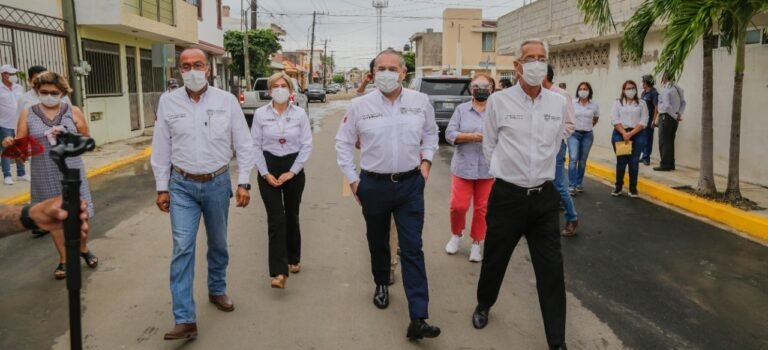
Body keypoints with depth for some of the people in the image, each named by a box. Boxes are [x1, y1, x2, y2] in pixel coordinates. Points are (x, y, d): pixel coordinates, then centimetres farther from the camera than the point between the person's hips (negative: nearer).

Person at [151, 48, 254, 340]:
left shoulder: (227, 100, -4)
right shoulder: (168, 102, -2)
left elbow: (243, 144, -1)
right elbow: (161, 148, 3)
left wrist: (243, 183, -5)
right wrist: (162, 187, 2)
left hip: (218, 183, 1)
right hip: (183, 186, 0)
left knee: (218, 244, 16)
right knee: (182, 248, -8)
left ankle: (217, 290, 40)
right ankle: (185, 319, -4)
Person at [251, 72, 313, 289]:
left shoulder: (300, 114, -2)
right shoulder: (260, 114, -2)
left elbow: (307, 145, -2)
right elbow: (255, 146, 0)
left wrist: (292, 172, -8)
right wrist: (265, 173, -7)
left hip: (294, 168, 1)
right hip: (269, 169, -1)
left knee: (291, 216, 13)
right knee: (276, 219, -8)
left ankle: (293, 259, 34)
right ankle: (279, 272, -9)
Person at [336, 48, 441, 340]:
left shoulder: (421, 102, -2)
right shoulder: (360, 105, -6)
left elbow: (431, 133, 16)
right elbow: (343, 143, 3)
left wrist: (426, 160, 3)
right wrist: (352, 179, 1)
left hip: (411, 184, 0)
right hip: (374, 184, 0)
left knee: (412, 248, -4)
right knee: (377, 242, 18)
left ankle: (418, 318, -4)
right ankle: (381, 284, 46)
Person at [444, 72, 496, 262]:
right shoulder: (461, 109, 4)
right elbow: (449, 134, -4)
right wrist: (472, 136, -17)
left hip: (488, 168, 0)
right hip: (463, 166, 0)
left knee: (482, 208, 7)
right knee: (458, 205, 2)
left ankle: (476, 243, 23)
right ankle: (456, 235, 29)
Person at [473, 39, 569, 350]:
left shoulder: (559, 104, 3)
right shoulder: (498, 101, -6)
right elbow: (489, 146, 5)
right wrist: (509, 173, 9)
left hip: (544, 196, 2)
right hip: (507, 195, -2)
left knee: (551, 270, 3)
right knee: (494, 260, 15)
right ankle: (484, 305, 45)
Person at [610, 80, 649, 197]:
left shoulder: (641, 104, 8)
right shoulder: (617, 103, 8)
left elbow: (643, 122, -1)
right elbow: (615, 120, -2)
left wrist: (631, 133, -12)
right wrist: (624, 133, -14)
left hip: (637, 135, 0)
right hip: (620, 134, 0)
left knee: (634, 162, 1)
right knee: (621, 161, 1)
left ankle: (633, 188, 9)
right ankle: (618, 187, 12)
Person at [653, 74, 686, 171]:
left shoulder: (666, 89, -13)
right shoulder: (677, 89, 9)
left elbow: (667, 106, -19)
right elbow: (683, 103, 8)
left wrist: (675, 116, -7)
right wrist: (679, 114, 4)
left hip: (666, 117, -7)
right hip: (674, 119, 7)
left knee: (664, 142, -2)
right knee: (670, 141, 13)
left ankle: (665, 164, -2)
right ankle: (671, 164, 17)